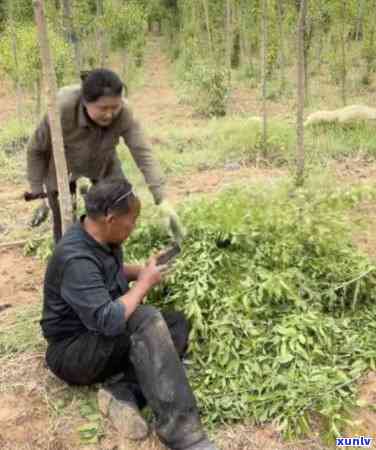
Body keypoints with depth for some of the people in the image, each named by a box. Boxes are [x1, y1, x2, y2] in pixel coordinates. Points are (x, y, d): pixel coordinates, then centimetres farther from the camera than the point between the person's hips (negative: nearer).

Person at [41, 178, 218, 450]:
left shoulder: (104, 238, -1)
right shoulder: (76, 259, -29)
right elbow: (109, 321, -36)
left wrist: (143, 270, 3)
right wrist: (144, 283, -20)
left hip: (104, 338, 9)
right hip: (73, 351, -9)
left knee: (178, 323, -3)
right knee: (146, 319, -32)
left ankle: (123, 389, -19)